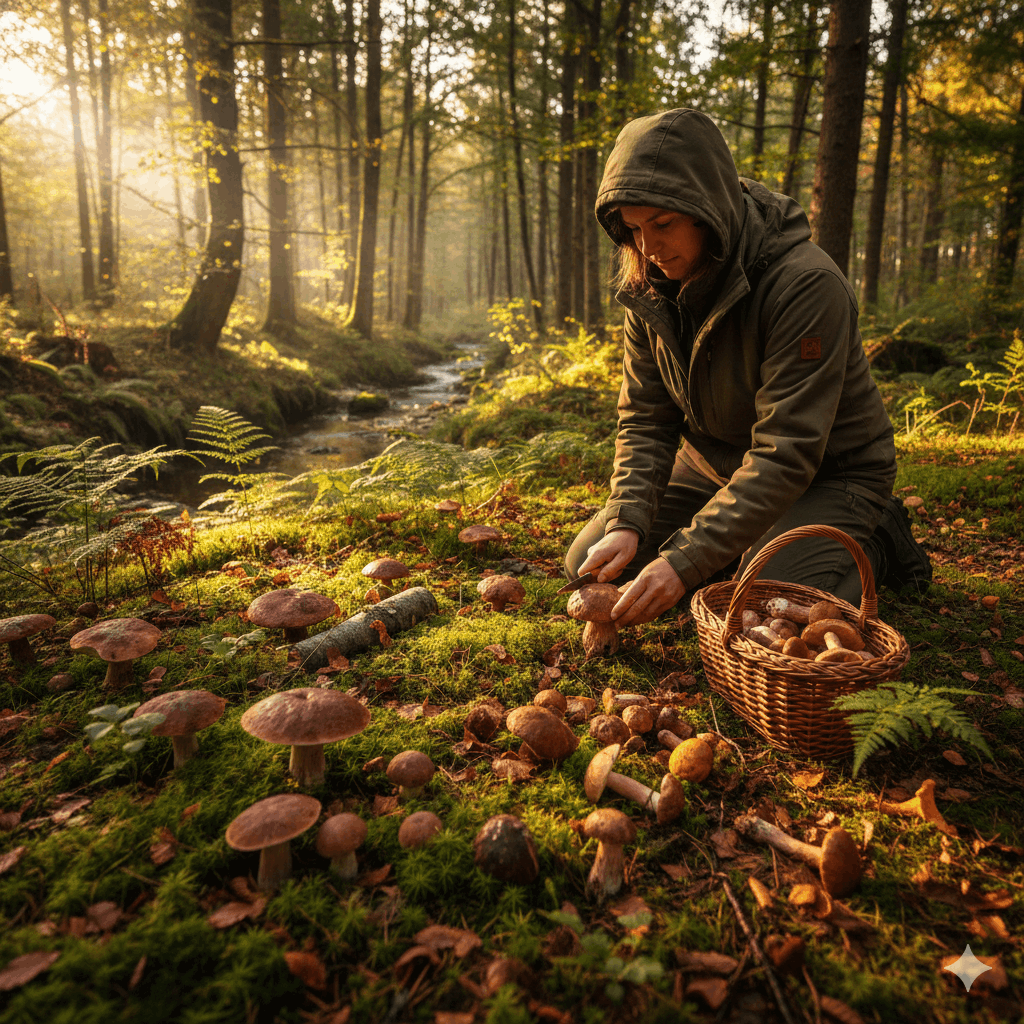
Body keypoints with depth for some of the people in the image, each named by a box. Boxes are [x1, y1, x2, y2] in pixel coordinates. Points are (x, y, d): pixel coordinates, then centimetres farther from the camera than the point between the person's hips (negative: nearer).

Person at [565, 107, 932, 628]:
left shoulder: (807, 285, -30)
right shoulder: (650, 289, -8)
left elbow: (787, 455, -33)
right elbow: (645, 420, -7)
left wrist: (686, 560, -39)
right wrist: (627, 522, -24)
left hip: (825, 474, -6)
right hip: (713, 462, 6)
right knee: (588, 566, 1)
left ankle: (874, 544, 4)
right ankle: (746, 544, 16)